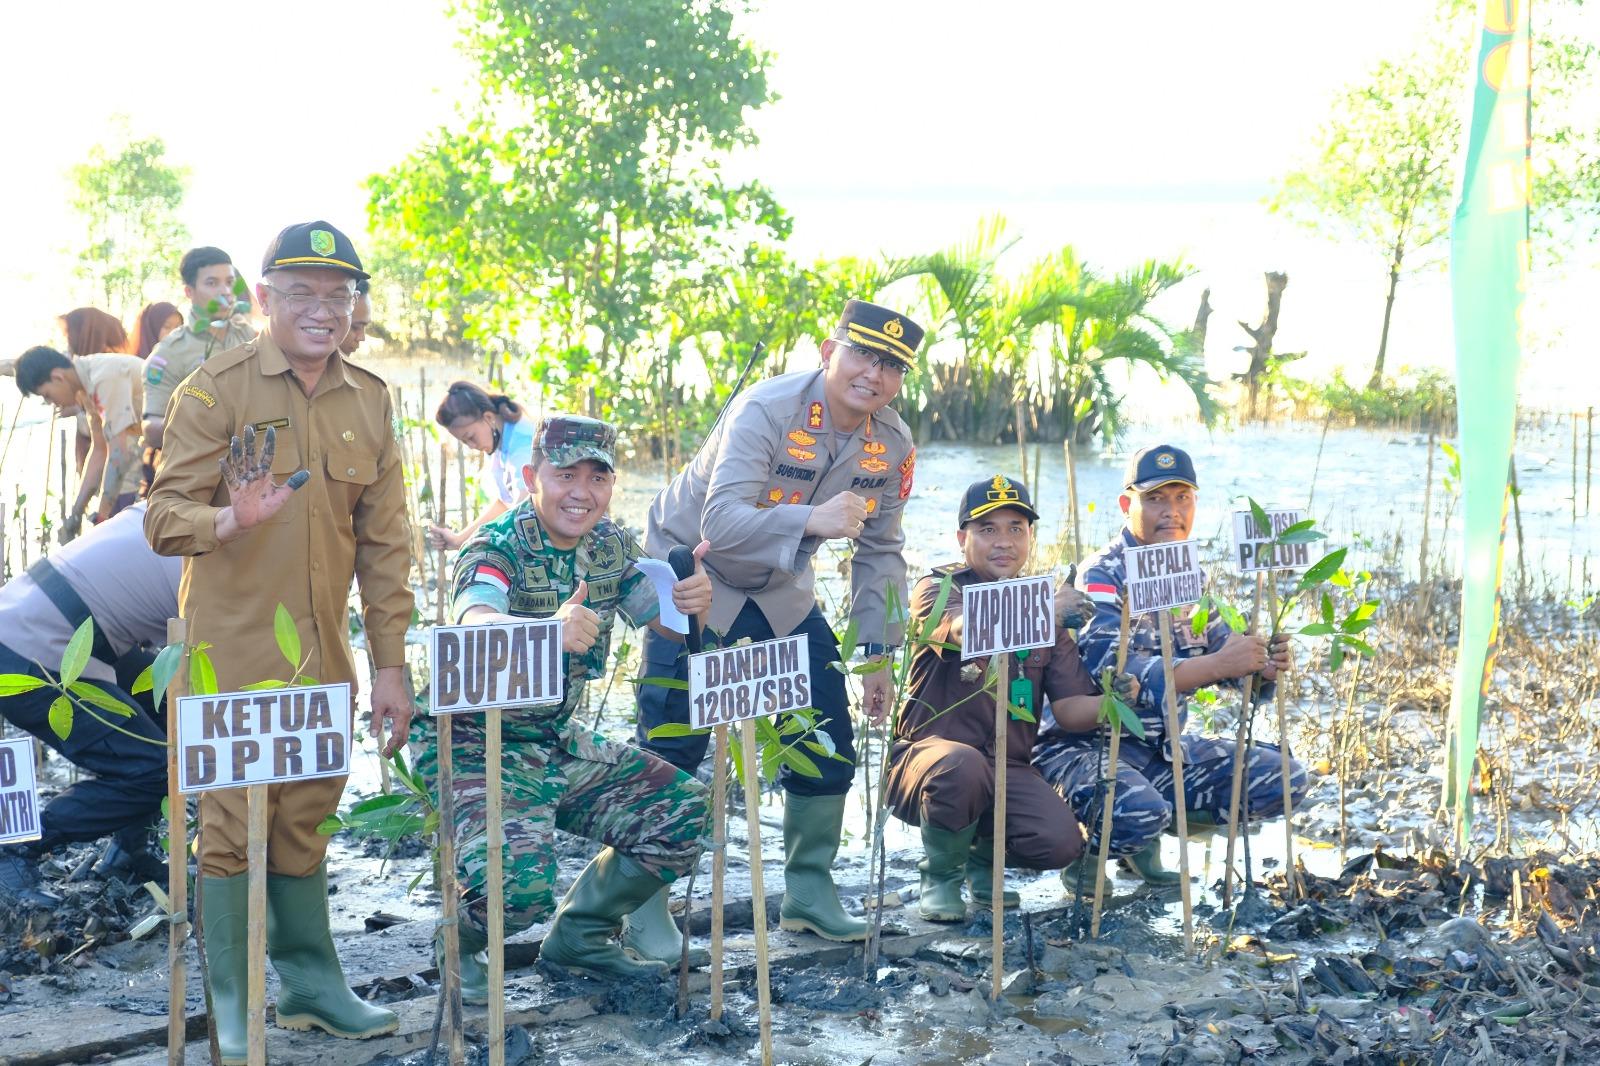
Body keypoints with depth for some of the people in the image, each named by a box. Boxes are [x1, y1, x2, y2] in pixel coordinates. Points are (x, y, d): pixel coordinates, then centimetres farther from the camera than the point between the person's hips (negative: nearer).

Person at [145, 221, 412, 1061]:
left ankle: (311, 984, 25)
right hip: (232, 651, -4)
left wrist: (389, 665, 7)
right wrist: (229, 523, -32)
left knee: (305, 818, 12)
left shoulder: (369, 401, 8)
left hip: (322, 656, 4)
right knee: (233, 820, -2)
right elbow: (164, 517, -10)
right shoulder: (216, 388, -6)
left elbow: (384, 543, 10)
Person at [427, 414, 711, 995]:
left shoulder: (611, 546, 2)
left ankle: (579, 932, 16)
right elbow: (473, 622, -40)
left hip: (561, 745, 7)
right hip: (477, 749, -7)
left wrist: (694, 599, -21)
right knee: (521, 885, -30)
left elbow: (671, 625, 4)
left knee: (686, 811, -3)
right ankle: (459, 940, 6)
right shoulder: (496, 548, -19)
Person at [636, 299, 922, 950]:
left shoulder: (892, 446, -8)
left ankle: (809, 892, 18)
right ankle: (644, 908, 5)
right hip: (696, 576, -6)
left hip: (780, 591, 6)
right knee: (671, 751, -9)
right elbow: (722, 522, -41)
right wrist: (812, 519, -56)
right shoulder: (767, 410, -28)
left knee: (828, 742, 1)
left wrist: (877, 654, -1)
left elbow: (879, 552, 3)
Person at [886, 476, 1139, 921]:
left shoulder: (1045, 609, 10)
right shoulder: (938, 589, -4)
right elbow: (967, 630, -29)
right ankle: (941, 875, -8)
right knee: (962, 764, -38)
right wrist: (1044, 611, -38)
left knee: (1060, 842, -23)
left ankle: (985, 854, 12)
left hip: (1009, 770, 4)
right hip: (928, 752, -4)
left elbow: (1071, 708, 2)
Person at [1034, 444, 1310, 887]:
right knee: (1140, 812, -37)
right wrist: (1216, 665, -33)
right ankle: (1086, 848, -1)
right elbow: (1112, 672, -29)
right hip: (1086, 745, -8)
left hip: (1165, 748, 8)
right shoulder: (1101, 576, -14)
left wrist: (1263, 666, -13)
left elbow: (1224, 652, 11)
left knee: (1285, 779, 1)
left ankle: (1145, 838, 10)